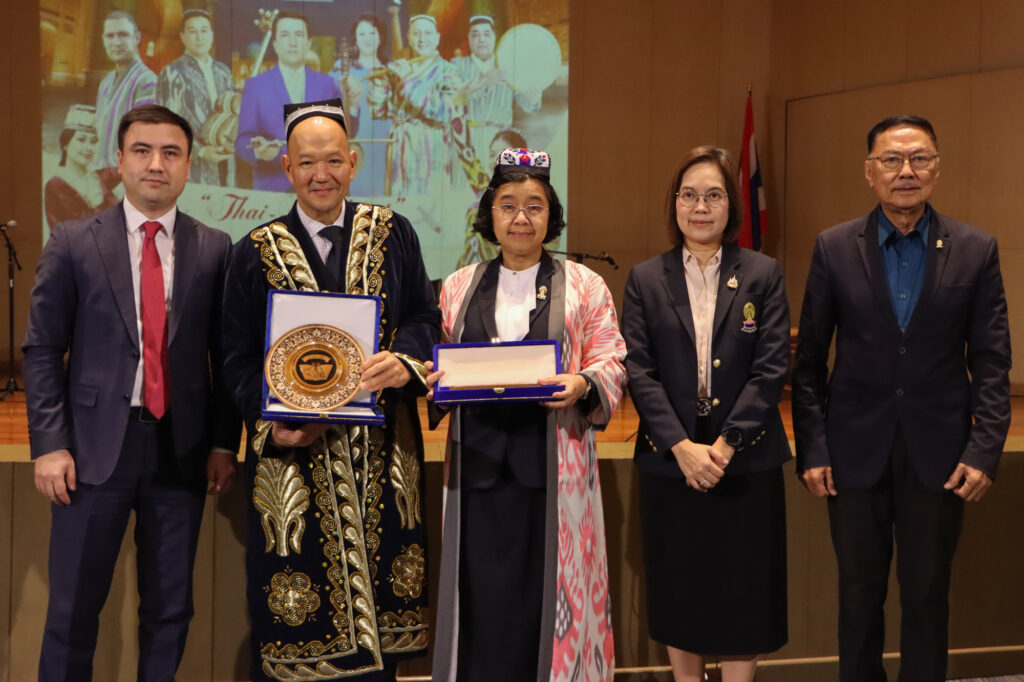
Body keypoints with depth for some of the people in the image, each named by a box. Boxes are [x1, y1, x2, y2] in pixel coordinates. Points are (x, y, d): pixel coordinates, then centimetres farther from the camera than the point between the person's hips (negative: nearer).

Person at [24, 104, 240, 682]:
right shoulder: (73, 243, 1)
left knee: (171, 606, 11)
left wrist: (224, 443, 1)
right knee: (74, 607, 5)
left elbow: (226, 353, 6)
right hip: (96, 445, -1)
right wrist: (50, 444, -6)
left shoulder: (214, 249, 4)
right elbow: (42, 350, 1)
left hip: (182, 449, 2)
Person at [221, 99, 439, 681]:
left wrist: (405, 361, -18)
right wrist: (271, 426, -12)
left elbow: (426, 317, 4)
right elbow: (240, 358, 4)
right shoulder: (257, 253, 5)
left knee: (381, 607, 3)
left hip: (383, 453, 1)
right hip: (296, 457, -1)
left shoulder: (393, 234, 7)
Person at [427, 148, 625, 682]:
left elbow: (611, 362, 3)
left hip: (554, 465, -2)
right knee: (483, 595, 1)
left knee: (548, 591, -1)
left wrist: (582, 385, -16)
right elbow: (439, 364, 17)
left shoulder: (583, 286, 7)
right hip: (478, 462, 2)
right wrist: (436, 378, -5)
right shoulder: (458, 288, 14)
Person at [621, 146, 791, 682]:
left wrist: (725, 444, -14)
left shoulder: (763, 275, 3)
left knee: (742, 592, 4)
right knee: (679, 592, 9)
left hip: (745, 461, -1)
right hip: (669, 462, 1)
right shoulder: (645, 280, 5)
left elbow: (772, 368, -4)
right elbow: (639, 371, -3)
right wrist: (683, 446, -15)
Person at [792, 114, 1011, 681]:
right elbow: (809, 361, 1)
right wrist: (811, 449, -4)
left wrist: (985, 449, -9)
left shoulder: (975, 250, -1)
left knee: (928, 593, 9)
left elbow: (992, 362, 0)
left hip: (938, 453, 0)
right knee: (859, 590, 11)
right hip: (856, 447, 0)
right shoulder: (834, 248, -1)